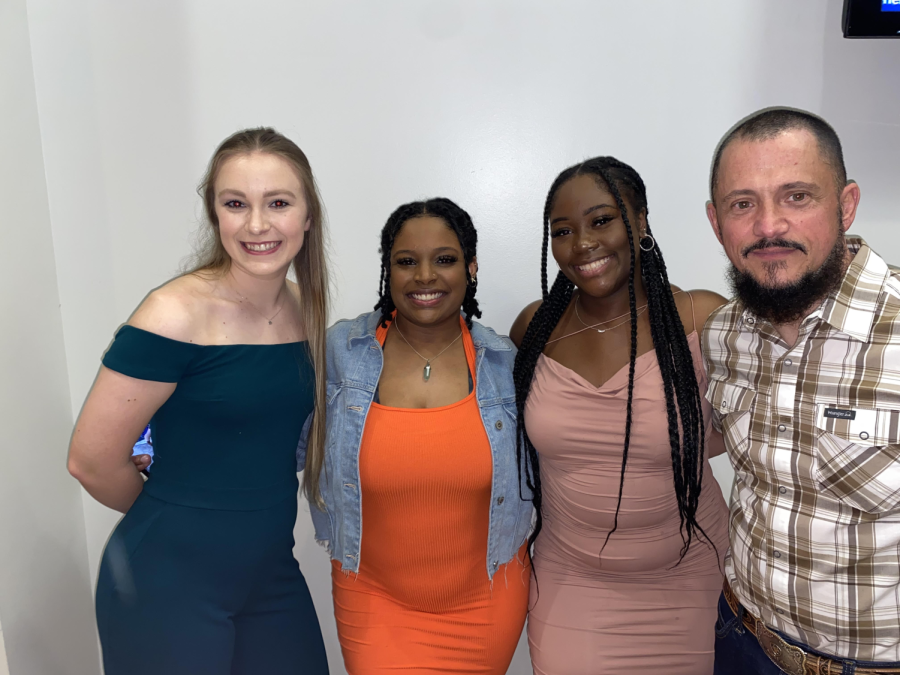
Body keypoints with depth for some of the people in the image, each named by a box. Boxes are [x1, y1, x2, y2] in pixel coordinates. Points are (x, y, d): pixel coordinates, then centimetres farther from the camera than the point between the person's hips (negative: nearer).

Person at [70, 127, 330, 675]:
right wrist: (175, 516, 0)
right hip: (168, 586, -5)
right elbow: (92, 459, -15)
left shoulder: (306, 310, -1)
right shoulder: (177, 316, -21)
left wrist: (256, 518, 9)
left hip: (273, 574, 6)